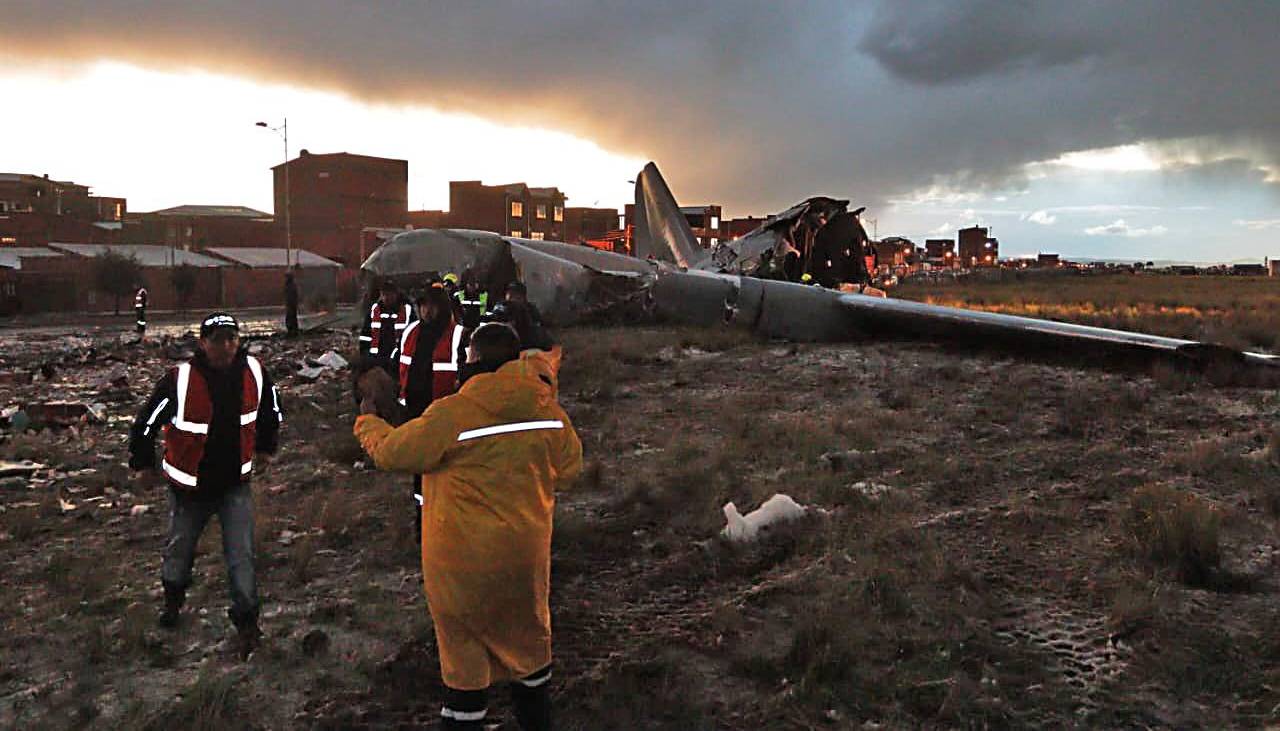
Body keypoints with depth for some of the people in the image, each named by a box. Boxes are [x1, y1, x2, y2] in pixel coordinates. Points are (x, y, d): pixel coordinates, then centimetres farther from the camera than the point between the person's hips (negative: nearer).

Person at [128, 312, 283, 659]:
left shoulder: (254, 373, -13)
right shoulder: (180, 380, -24)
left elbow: (270, 411, 9)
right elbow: (146, 421, -9)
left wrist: (265, 447, 21)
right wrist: (143, 463, 3)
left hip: (235, 482, 1)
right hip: (189, 484, -1)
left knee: (241, 555, -6)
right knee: (180, 548, 21)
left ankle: (246, 620, 7)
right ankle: (174, 596, 50)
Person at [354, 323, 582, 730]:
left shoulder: (451, 414, -19)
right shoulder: (548, 411, -8)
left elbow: (390, 452, -6)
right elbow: (568, 470, 6)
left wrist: (367, 421, 13)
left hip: (463, 563, -4)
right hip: (526, 555, 4)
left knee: (465, 653, 13)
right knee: (528, 638, 23)